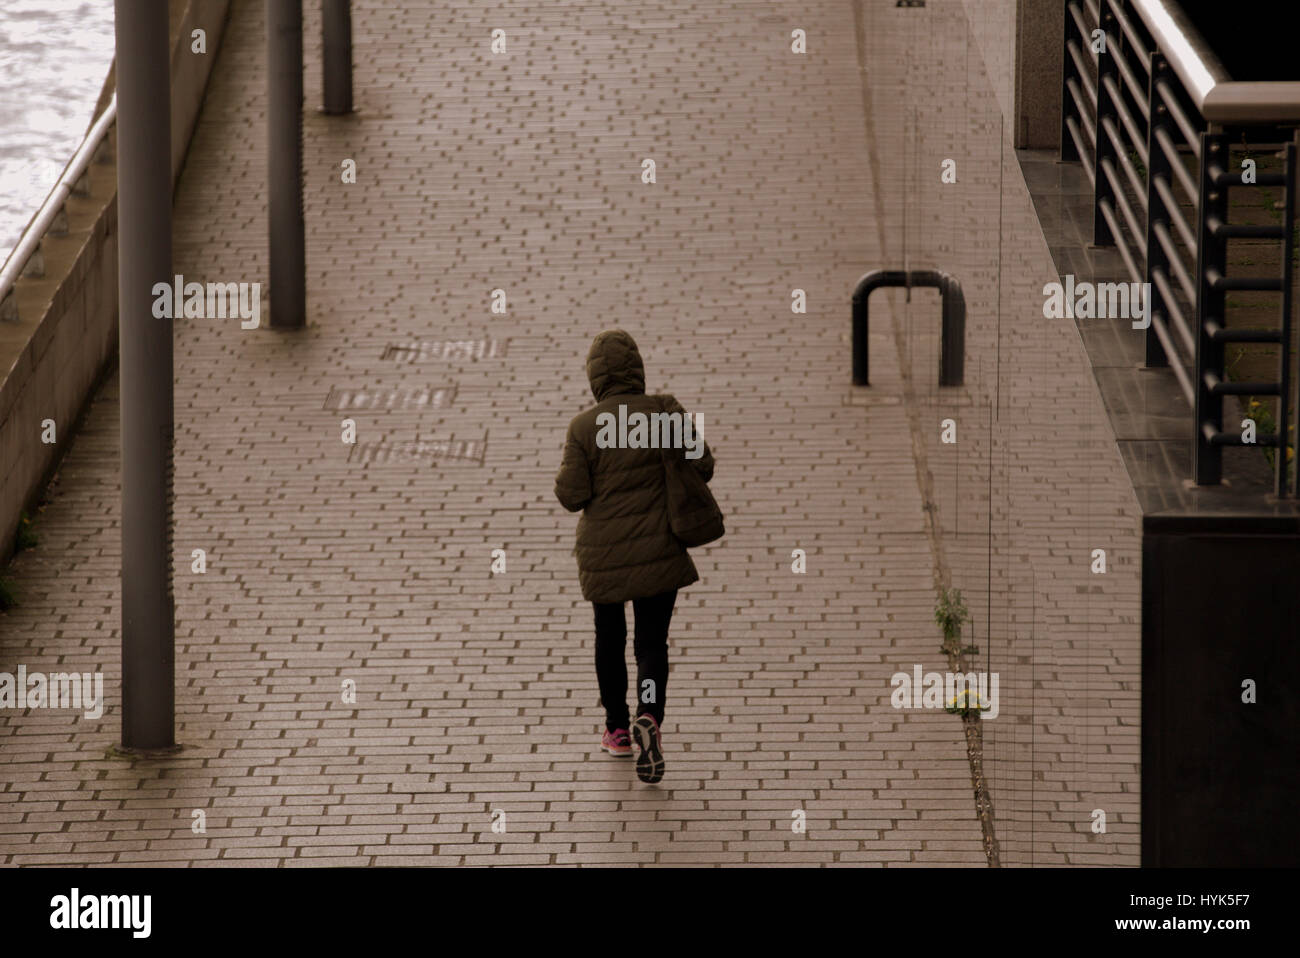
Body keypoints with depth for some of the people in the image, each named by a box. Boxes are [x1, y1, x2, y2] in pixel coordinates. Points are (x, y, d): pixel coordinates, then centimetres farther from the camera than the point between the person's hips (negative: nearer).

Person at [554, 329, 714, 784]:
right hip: (657, 550, -1)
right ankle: (649, 717, -23)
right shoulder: (662, 411, -8)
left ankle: (617, 728, 31)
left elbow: (571, 495, -9)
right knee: (652, 640, 3)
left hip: (602, 553, 1)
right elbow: (701, 465, -8)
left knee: (609, 637, 20)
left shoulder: (583, 427, -9)